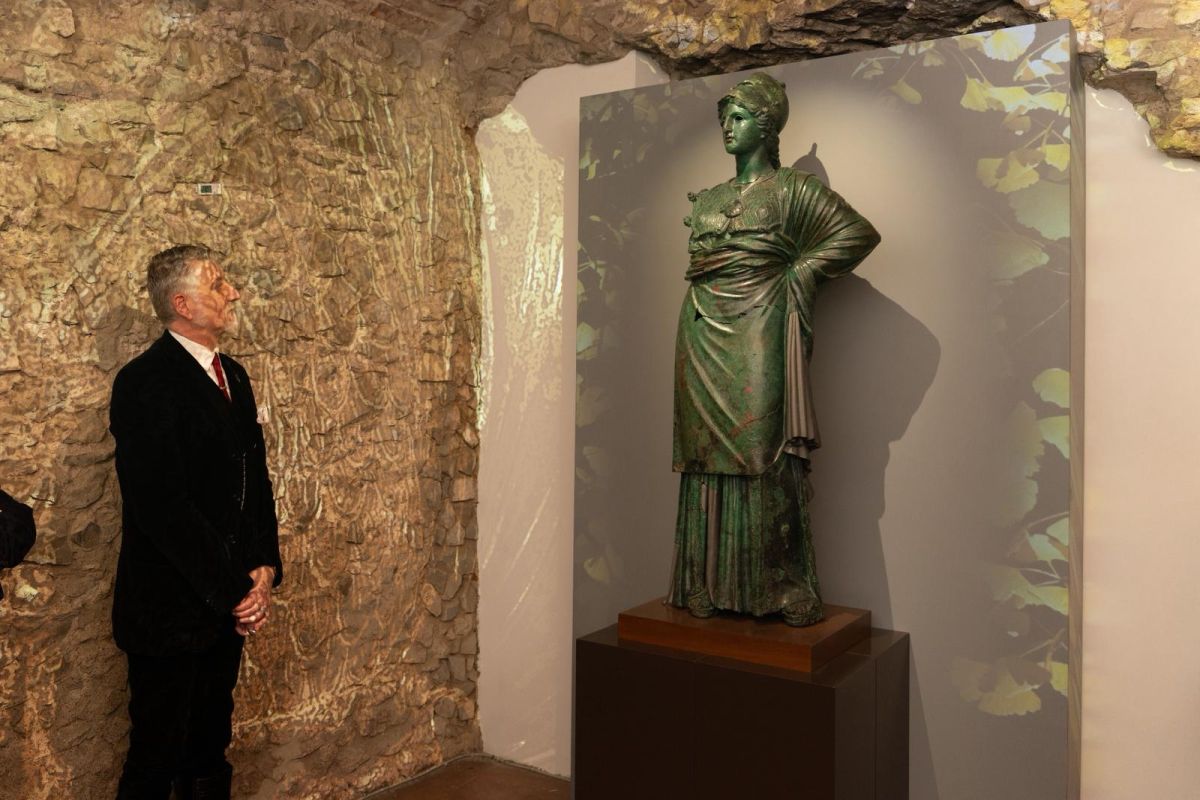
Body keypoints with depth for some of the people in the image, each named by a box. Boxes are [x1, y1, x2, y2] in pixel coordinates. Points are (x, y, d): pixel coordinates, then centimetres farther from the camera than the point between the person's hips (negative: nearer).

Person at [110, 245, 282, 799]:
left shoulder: (231, 375, 11)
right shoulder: (144, 383, -15)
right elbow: (162, 506, -21)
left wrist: (264, 569, 0)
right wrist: (235, 589, -17)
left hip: (227, 603, 7)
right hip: (169, 608, -7)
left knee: (210, 753, 18)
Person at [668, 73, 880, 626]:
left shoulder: (792, 190, 3)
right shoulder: (708, 200, 20)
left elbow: (860, 233, -4)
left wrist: (796, 274, -5)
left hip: (757, 334, -5)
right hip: (702, 335, 6)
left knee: (762, 452, -9)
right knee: (709, 455, 3)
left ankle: (781, 586, 0)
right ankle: (710, 586, 9)